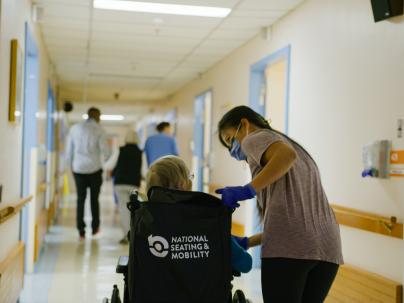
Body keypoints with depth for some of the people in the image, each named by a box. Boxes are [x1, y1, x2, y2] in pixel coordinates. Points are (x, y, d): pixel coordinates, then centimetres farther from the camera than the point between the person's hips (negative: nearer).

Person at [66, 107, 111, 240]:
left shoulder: (74, 128, 5)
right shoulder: (99, 130, -5)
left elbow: (69, 151, 8)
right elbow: (106, 151, -9)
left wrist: (71, 166, 19)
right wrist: (104, 159, 12)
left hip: (78, 169, 2)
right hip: (94, 169, -2)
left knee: (81, 199, 6)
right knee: (94, 199, 13)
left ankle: (81, 231, 2)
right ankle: (95, 228, 20)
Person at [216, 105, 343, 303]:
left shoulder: (255, 138, 11)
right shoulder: (301, 153, 32)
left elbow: (287, 155, -14)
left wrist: (247, 190, -14)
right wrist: (246, 242, 23)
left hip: (289, 247, -7)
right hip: (327, 247, 8)